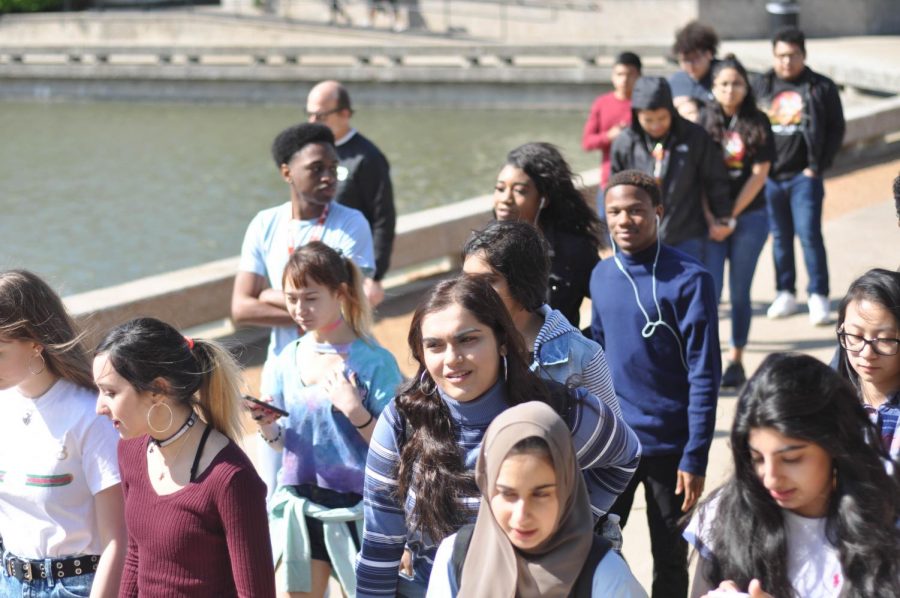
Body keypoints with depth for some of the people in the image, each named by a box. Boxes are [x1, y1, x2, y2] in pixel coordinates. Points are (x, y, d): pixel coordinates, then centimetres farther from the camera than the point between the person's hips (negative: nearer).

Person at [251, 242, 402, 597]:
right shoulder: (289, 359, 4)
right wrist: (267, 426, -8)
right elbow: (281, 442, 12)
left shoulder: (373, 362, -10)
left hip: (355, 509, -4)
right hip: (298, 506, 4)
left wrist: (354, 410, -23)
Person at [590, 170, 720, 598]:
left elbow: (704, 376, -13)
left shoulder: (688, 280, -13)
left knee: (669, 559, 10)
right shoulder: (602, 276, 4)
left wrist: (695, 457, -16)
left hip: (669, 445, -4)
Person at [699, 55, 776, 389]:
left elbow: (759, 173, -4)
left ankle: (736, 361, 15)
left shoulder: (757, 123, 0)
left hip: (749, 216, 0)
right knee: (710, 290, -4)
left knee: (740, 292, 5)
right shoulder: (705, 122, 1)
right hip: (712, 219, 0)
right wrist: (711, 220, -12)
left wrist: (732, 218, -9)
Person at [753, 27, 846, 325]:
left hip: (804, 176, -3)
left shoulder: (821, 87, 0)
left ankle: (818, 296, 3)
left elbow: (836, 130, 1)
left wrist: (817, 166, -6)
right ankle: (786, 294, 20)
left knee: (809, 234, -7)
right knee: (780, 237, 10)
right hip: (770, 176, 3)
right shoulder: (761, 87, 6)